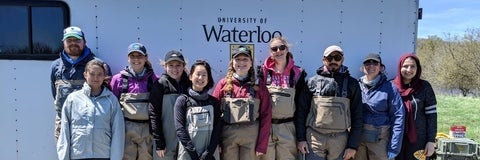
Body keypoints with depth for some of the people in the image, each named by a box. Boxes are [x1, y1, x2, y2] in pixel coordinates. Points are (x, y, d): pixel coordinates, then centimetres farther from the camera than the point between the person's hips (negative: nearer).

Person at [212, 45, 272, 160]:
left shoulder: (259, 86, 4)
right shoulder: (223, 84, 4)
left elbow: (266, 116, 0)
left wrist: (262, 145, -6)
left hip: (252, 135, 0)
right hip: (227, 134, 0)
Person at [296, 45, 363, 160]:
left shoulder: (351, 84, 5)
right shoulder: (313, 82, 4)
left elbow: (357, 116, 4)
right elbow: (301, 111, 5)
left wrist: (353, 145, -1)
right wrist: (300, 138, -1)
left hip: (340, 140, 1)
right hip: (314, 139, 0)